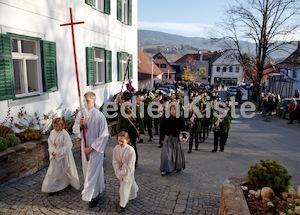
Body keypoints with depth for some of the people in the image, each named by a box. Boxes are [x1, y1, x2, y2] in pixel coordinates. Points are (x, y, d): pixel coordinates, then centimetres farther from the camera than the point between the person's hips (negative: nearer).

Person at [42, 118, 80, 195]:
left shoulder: (65, 134, -22)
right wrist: (51, 151, -6)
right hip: (55, 156, 5)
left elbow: (68, 147, -22)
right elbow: (50, 142, 10)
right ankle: (52, 188, 26)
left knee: (66, 170, 11)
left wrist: (57, 152, -20)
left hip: (64, 156, -5)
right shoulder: (52, 132, -2)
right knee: (53, 171, 10)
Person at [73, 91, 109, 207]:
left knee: (93, 170, 2)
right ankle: (97, 189, 39)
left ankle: (93, 195, 20)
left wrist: (91, 148, -16)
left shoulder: (99, 116, -17)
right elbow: (75, 131, 6)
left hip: (96, 147, -5)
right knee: (87, 169, 17)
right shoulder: (80, 114, -1)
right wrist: (80, 125, -16)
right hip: (84, 145, 6)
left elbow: (104, 136, -16)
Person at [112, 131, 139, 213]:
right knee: (128, 184, 23)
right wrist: (118, 172, -10)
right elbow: (114, 161, -4)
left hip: (128, 172, -5)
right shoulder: (116, 148, -12)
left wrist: (123, 173, -17)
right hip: (120, 172, 5)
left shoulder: (131, 150, -26)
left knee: (124, 188, -2)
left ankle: (122, 205, 18)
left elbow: (131, 165, -19)